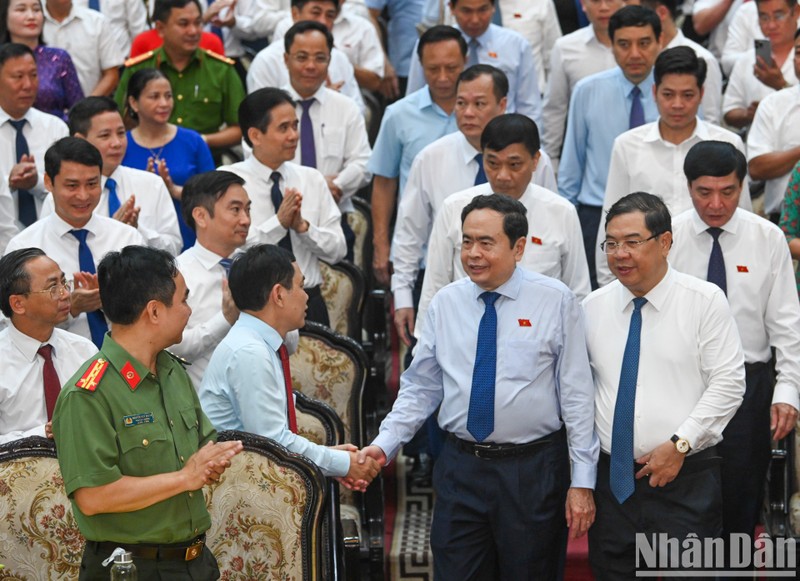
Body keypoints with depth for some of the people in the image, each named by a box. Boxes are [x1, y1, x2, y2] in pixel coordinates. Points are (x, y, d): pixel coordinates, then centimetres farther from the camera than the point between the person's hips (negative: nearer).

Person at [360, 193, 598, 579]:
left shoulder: (556, 302, -4)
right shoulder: (445, 304, 5)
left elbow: (576, 395, -4)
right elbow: (420, 388, 9)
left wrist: (582, 481, -7)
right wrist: (384, 445, -5)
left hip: (535, 472, -3)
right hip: (461, 469, 3)